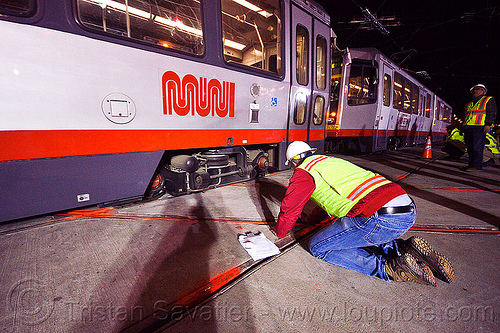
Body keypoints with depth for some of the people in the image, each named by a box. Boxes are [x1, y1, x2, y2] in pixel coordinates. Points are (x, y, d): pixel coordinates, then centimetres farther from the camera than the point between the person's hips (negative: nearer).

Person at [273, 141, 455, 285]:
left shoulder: (303, 172, 5)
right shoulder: (331, 161, 30)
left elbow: (290, 208, 12)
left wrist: (280, 231, 32)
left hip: (381, 217, -9)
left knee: (318, 246, 4)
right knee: (356, 236, 32)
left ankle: (389, 269, -4)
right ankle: (403, 249, 11)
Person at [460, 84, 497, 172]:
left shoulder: (489, 100, 12)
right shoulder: (469, 104, 29)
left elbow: (492, 112, 0)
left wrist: (488, 124, -14)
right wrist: (464, 129, 20)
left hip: (480, 127, -6)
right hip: (468, 127, 6)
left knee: (477, 147, -13)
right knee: (470, 148, 3)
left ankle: (476, 166, -15)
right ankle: (471, 164, 7)